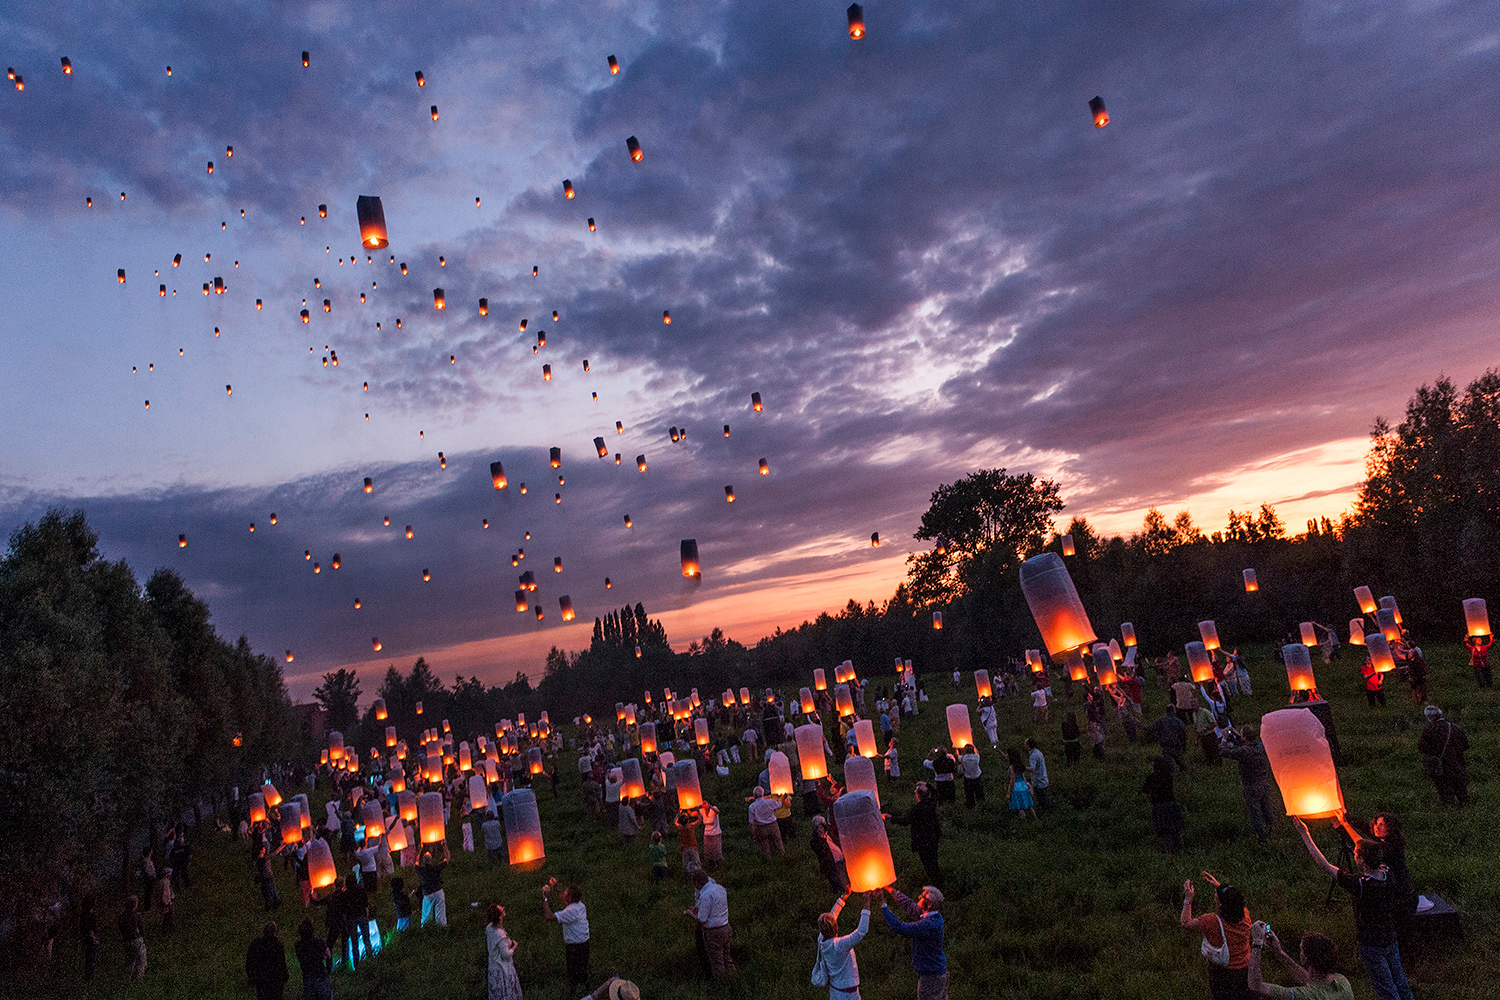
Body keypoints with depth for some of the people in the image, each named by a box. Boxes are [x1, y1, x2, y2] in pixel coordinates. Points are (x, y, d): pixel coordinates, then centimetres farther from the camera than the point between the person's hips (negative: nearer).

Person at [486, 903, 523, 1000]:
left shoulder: (489, 927, -9)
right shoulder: (501, 935, -34)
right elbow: (506, 955, -26)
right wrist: (514, 947, -9)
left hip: (493, 962, 7)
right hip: (503, 967, -7)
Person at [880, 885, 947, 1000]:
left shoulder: (929, 924, -29)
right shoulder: (934, 916, 0)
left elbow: (899, 927, -31)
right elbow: (909, 905, 10)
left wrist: (882, 905, -25)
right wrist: (889, 888, 8)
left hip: (930, 977, -9)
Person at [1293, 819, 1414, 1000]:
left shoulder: (1360, 884, -32)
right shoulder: (1390, 877, -12)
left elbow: (1325, 866, -26)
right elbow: (1367, 848, 2)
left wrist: (1305, 836, -22)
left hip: (1372, 946, -6)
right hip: (1391, 941, 6)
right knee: (1400, 984, 23)